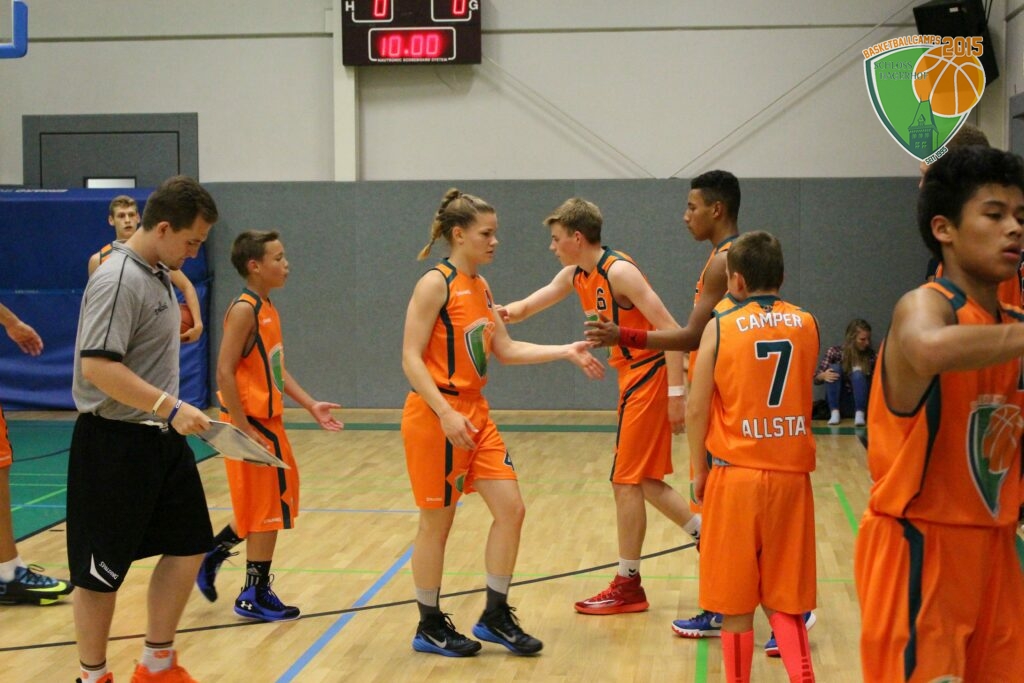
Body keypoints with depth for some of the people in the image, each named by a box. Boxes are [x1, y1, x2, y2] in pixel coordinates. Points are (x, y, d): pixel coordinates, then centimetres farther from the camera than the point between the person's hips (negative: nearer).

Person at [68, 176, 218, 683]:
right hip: (115, 445, -10)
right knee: (101, 572, 2)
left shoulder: (157, 274, 11)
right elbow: (97, 366, -26)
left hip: (162, 438, 10)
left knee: (187, 546, 12)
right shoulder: (118, 280, -19)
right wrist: (169, 406, -29)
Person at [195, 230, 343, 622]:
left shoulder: (267, 309, 12)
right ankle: (255, 597, 12)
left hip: (269, 421, 9)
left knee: (269, 507, 17)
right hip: (252, 424, -9)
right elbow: (225, 373, -21)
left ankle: (212, 556, 29)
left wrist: (311, 406, 9)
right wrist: (244, 430, -22)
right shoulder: (244, 310, -16)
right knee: (266, 509, 0)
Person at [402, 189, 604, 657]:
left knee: (510, 509, 4)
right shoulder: (435, 284, -13)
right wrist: (446, 413, -25)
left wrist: (566, 352, 6)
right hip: (436, 417, -8)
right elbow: (411, 359, -17)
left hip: (475, 413, 8)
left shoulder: (480, 286, 11)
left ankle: (495, 617, 17)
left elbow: (505, 350, 14)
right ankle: (430, 627, 18)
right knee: (437, 523, 3)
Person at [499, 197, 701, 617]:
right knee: (644, 481, 14)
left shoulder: (619, 271, -18)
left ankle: (628, 586, 7)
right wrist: (507, 311, -7)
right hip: (634, 380, 9)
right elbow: (529, 305, 17)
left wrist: (675, 393, -25)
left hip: (650, 377, -9)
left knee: (627, 482, -3)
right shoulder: (576, 276, 9)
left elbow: (670, 329, -22)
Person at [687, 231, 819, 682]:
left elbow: (696, 411, -6)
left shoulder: (721, 326, -5)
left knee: (736, 601, 8)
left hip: (735, 475, -3)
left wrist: (699, 473, 6)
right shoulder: (807, 324, 5)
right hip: (792, 476, 3)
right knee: (784, 596, 13)